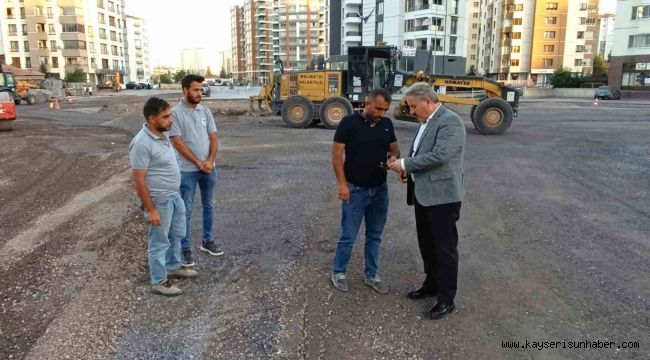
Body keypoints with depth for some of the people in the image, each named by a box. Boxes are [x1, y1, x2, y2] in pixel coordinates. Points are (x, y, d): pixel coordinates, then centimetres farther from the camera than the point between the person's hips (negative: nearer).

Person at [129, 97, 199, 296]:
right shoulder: (142, 143, -25)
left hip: (174, 195, 9)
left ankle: (173, 267, 43)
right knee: (159, 241, 6)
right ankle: (159, 282, 21)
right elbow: (139, 180, -23)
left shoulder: (162, 135, 3)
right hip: (159, 201, -9)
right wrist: (151, 210, -22)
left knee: (176, 235, 23)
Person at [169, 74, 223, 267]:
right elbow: (178, 143, -14)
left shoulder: (205, 111, 4)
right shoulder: (175, 113, -11)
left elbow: (213, 138, 4)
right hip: (188, 170, -5)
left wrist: (210, 161, -12)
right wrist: (199, 163, -15)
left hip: (209, 168, 5)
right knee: (186, 210, 2)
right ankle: (185, 249, 11)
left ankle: (207, 241, 30)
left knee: (209, 206, 15)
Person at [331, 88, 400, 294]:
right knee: (348, 236, 3)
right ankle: (338, 272, 23)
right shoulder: (349, 122, -11)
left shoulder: (387, 124, 3)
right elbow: (337, 153, -10)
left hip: (380, 189, 5)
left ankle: (371, 275, 28)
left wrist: (394, 157, -11)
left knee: (374, 235, 14)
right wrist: (342, 184, -15)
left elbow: (394, 148, 14)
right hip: (355, 189, -5)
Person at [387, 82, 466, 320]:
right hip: (423, 194, 9)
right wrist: (408, 169, 2)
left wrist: (405, 164, -19)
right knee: (426, 244, 19)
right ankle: (431, 285, 36)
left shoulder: (450, 121, -17)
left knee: (445, 248, 2)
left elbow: (439, 155, -27)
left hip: (442, 196, -9)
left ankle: (446, 300, 14)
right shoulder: (426, 122, 12)